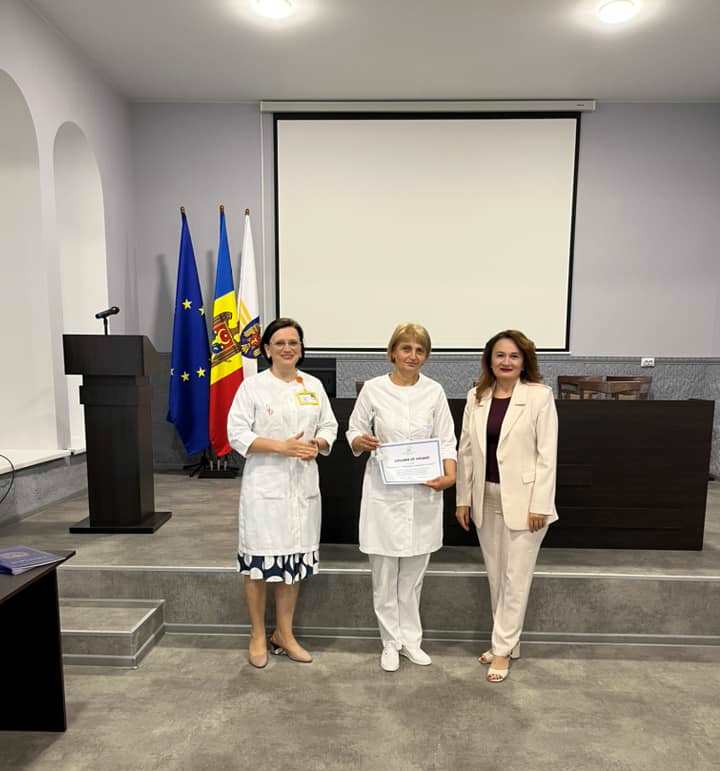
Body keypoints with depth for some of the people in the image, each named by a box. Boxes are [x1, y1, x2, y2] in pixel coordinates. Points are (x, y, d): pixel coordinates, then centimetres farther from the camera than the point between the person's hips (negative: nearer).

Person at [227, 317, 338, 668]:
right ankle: (258, 636, 27)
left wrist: (317, 444, -11)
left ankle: (284, 633, 32)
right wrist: (282, 446, -19)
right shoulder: (252, 386, -4)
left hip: (303, 484, 4)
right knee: (259, 561, 4)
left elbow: (329, 427, 11)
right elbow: (238, 434, -9)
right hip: (265, 484, -4)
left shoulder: (314, 385, 8)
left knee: (294, 560, 13)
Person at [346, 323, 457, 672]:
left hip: (423, 492, 2)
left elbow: (446, 440, 0)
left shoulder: (434, 391, 1)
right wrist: (362, 442, -19)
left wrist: (449, 475, -16)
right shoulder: (373, 389, -3)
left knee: (413, 573, 15)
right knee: (385, 574, 9)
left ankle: (410, 639, 34)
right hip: (384, 491, -1)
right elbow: (354, 431, 4)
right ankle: (391, 642, 29)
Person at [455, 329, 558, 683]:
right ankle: (508, 641, 34)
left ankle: (502, 649, 21)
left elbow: (547, 453, -9)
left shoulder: (540, 395, -8)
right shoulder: (476, 397, 4)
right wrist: (463, 498, 4)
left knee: (515, 578, 5)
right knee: (495, 576, 16)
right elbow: (465, 450, 5)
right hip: (486, 498, 5)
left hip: (523, 499, -4)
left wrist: (539, 505, -12)